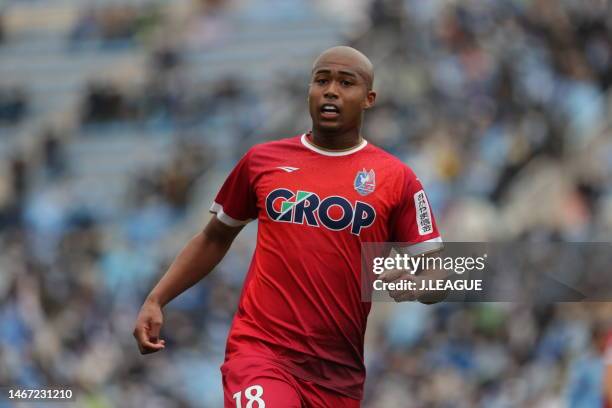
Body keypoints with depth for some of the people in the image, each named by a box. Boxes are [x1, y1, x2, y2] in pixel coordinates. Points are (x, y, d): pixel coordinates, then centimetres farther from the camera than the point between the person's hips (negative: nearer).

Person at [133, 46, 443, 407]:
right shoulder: (263, 161, 8)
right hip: (261, 351, -1)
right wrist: (156, 301, 11)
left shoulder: (396, 178, 3)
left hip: (340, 371, 1)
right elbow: (215, 239, 19)